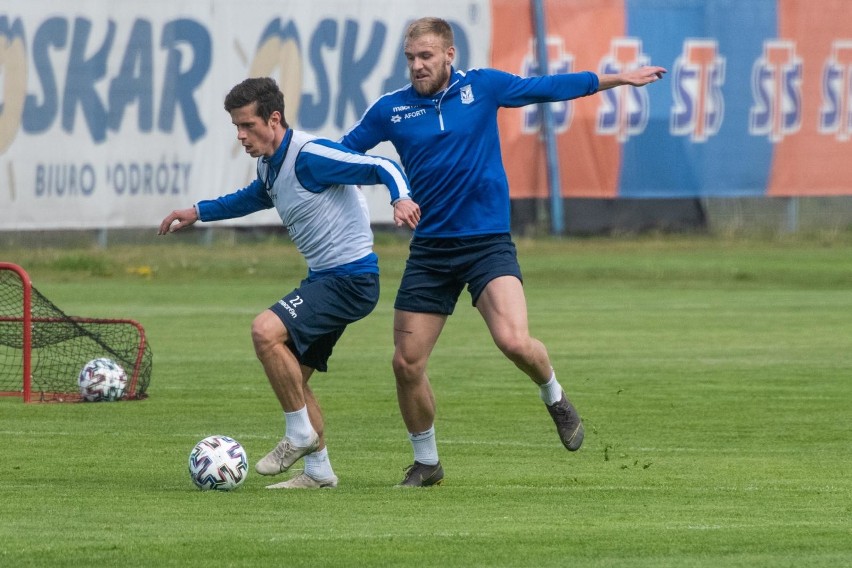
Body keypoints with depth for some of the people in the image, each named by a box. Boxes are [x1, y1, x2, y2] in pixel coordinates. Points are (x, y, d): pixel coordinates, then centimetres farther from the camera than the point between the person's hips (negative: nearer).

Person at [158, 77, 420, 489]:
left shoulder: (309, 156, -18)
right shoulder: (269, 166, 11)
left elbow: (380, 167, -22)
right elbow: (253, 197, 36)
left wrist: (400, 198, -41)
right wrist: (198, 212, 33)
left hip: (351, 278, -10)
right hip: (324, 279, 10)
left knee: (266, 331, -23)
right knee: (292, 375, 11)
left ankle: (300, 433, -10)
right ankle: (318, 470, 19)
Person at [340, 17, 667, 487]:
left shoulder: (482, 87, 0)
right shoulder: (390, 109, 1)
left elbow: (550, 88, 7)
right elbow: (339, 154, 12)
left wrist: (619, 78, 8)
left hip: (488, 243, -2)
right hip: (429, 249, 2)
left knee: (515, 342, -24)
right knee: (406, 364, -1)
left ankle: (554, 398, 10)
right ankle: (425, 463, 20)